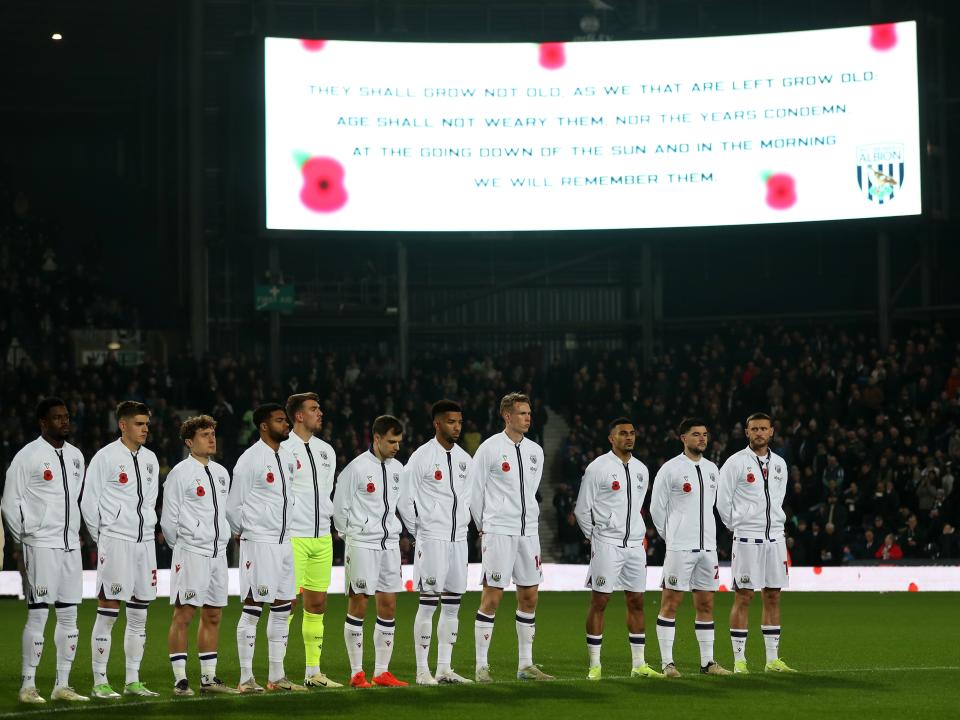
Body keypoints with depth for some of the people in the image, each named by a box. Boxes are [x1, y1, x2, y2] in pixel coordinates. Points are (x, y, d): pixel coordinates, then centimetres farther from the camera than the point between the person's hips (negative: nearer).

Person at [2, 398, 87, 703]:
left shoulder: (75, 456, 13)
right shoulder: (28, 456, -7)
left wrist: (74, 532, 15)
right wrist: (26, 539, -6)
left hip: (70, 545, 7)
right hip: (40, 545, -7)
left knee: (69, 615, 7)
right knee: (38, 615, -7)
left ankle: (62, 685, 13)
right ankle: (28, 686, -2)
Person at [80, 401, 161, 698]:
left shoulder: (150, 459, 13)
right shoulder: (106, 457, -7)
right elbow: (89, 501, -5)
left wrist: (146, 527, 13)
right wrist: (102, 536, -1)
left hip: (145, 540, 6)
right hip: (115, 541, -6)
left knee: (139, 614, 8)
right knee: (108, 611, -6)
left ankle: (132, 681, 15)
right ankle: (99, 682, -2)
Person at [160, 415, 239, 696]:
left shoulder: (221, 473, 14)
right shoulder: (180, 473, -8)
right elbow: (168, 520, -6)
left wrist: (222, 540, 13)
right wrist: (183, 546, 2)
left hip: (218, 553, 7)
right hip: (191, 554, -7)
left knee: (213, 615, 10)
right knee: (183, 615, -6)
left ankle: (209, 678, 17)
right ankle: (180, 680, -5)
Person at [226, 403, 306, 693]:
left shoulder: (288, 458, 12)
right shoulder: (250, 460, -11)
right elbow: (233, 507, -7)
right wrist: (245, 532, 6)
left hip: (283, 541, 8)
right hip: (259, 542, -8)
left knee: (283, 607, 10)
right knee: (253, 607, -5)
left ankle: (276, 677, 17)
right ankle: (246, 678, -1)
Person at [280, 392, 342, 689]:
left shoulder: (326, 450, 15)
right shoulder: (282, 450, -7)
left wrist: (330, 513, 14)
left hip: (322, 537, 7)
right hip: (293, 538, -7)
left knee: (317, 603, 8)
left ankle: (313, 672, 14)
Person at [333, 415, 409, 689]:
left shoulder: (398, 468, 9)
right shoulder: (356, 468, -10)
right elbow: (340, 507, -6)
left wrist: (393, 531, 14)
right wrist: (351, 535, 0)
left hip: (390, 544, 6)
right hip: (362, 545, -6)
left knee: (389, 606, 5)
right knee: (358, 605, -2)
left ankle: (382, 672, 11)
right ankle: (357, 673, 2)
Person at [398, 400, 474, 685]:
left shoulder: (465, 458, 11)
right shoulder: (421, 457, -8)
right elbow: (406, 500, -7)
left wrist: (462, 523, 14)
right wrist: (419, 531, -2)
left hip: (458, 538, 6)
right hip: (432, 539, -6)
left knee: (452, 605, 7)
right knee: (428, 604, -5)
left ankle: (444, 668, 12)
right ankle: (422, 671, -2)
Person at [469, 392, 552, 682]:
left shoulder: (535, 451, 11)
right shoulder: (490, 448, -6)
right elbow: (474, 490, -1)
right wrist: (485, 526, 5)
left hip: (528, 530, 6)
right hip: (498, 532, -6)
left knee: (529, 597, 7)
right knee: (491, 598, -6)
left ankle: (525, 664, 15)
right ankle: (482, 666, 0)